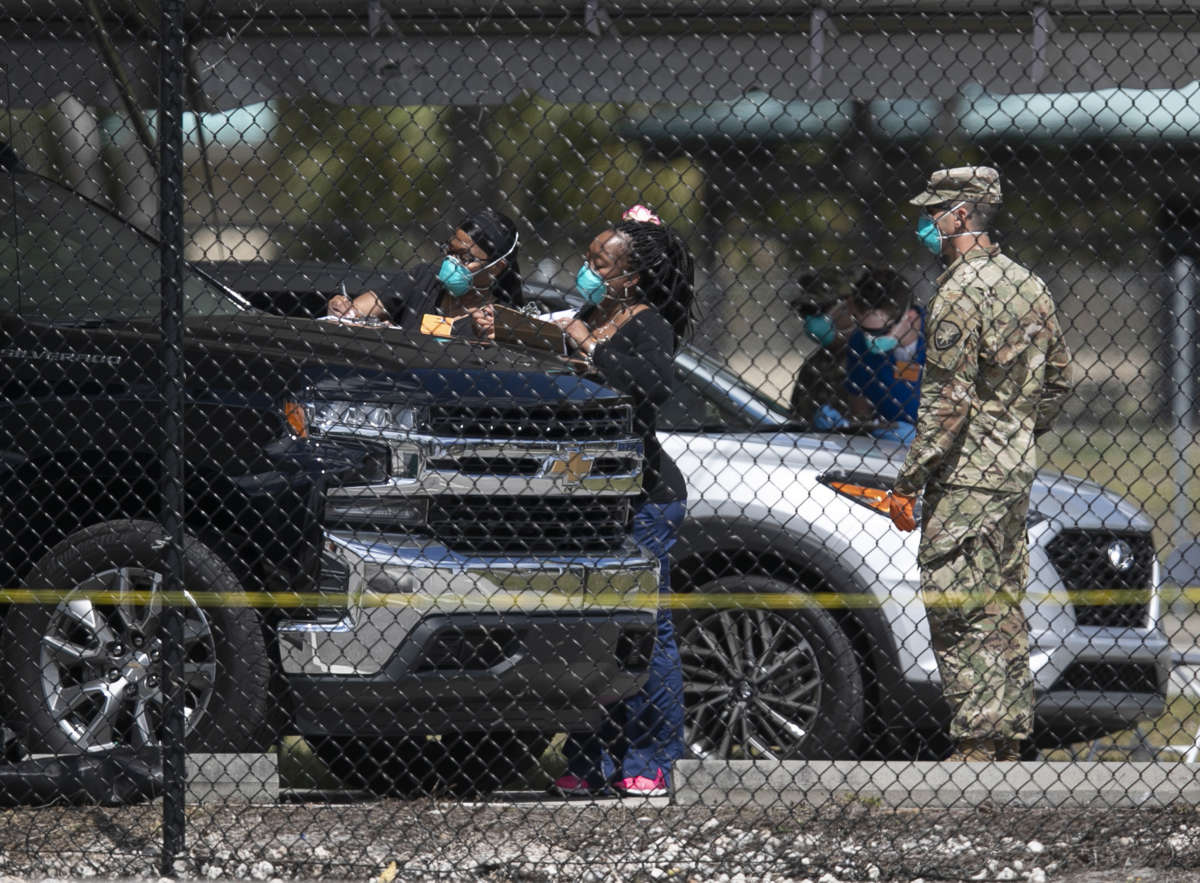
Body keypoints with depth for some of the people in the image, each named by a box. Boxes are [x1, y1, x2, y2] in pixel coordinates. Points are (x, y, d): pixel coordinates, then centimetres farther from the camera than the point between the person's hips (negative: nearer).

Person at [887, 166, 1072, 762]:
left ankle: (978, 746, -12)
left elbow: (947, 400, -19)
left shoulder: (960, 292, -15)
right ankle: (1009, 737, 15)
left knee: (958, 613, -8)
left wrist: (908, 482, -16)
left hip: (965, 478, -9)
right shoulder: (1027, 284, 13)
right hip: (1016, 469, 9)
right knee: (1002, 609, 13)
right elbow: (1057, 378, 19)